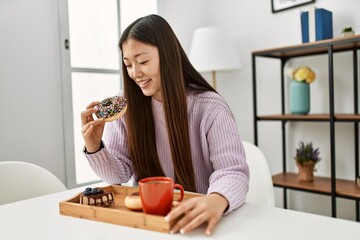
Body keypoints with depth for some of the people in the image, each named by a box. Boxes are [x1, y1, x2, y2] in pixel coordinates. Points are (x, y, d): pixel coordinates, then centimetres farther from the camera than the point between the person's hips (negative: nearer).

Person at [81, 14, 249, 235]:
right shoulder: (125, 106, -2)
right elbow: (119, 175, 2)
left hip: (196, 220, -2)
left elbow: (233, 174, -18)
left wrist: (217, 200, -39)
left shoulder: (210, 108, -12)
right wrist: (94, 147, -17)